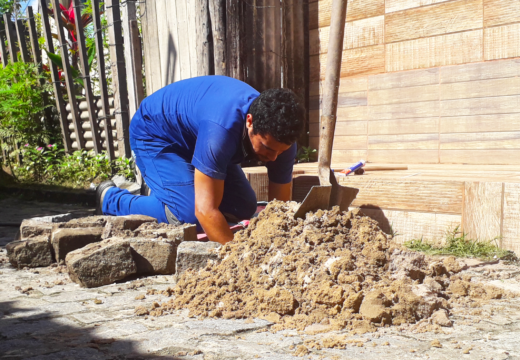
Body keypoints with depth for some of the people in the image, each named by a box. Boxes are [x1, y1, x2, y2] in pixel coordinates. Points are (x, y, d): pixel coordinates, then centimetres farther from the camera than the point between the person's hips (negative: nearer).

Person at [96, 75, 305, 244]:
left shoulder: (280, 138, -23)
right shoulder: (221, 129, -44)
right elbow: (205, 210, -42)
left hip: (194, 135, 7)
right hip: (154, 133, -7)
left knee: (244, 208, -1)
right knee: (190, 217, -23)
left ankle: (162, 194, 22)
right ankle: (110, 199, 3)